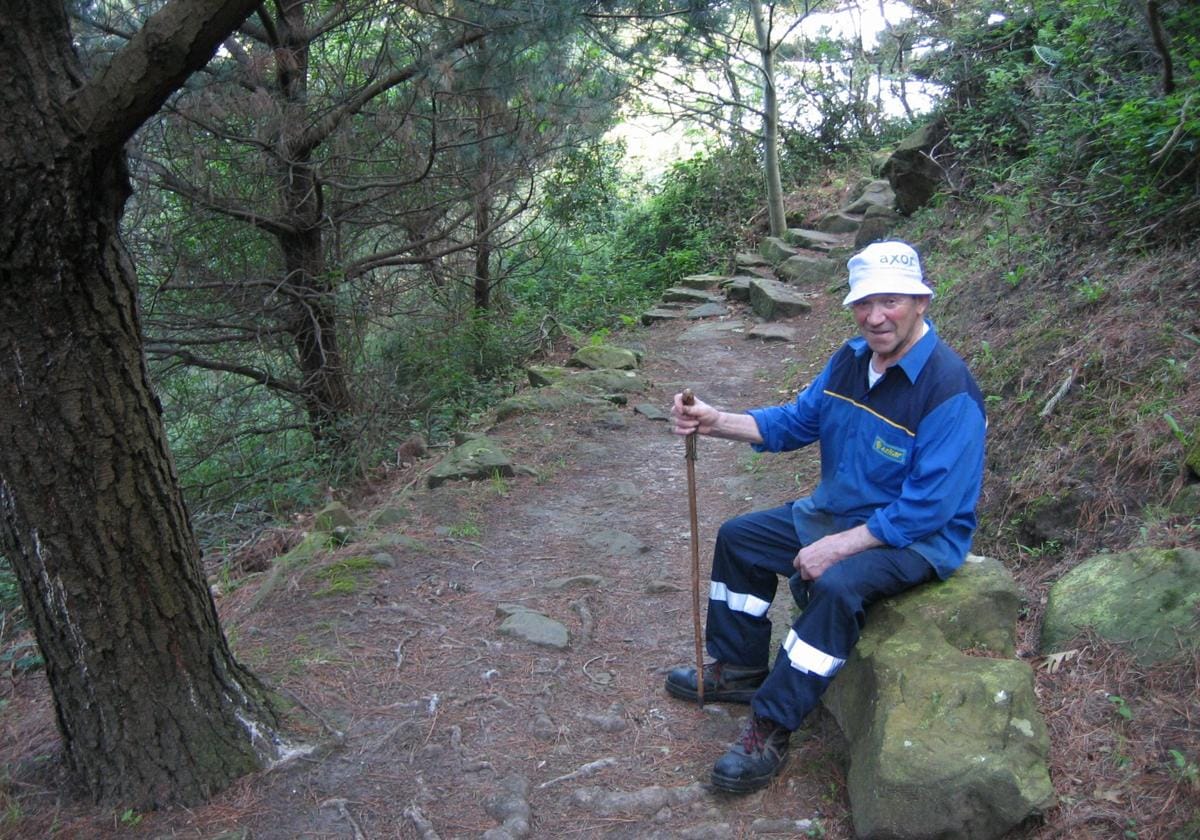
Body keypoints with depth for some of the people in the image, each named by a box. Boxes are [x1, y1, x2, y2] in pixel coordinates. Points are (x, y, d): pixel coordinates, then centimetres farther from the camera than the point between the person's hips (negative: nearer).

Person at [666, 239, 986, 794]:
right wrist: (716, 423, -10)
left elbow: (926, 509, -28)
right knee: (739, 537, 10)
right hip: (837, 512, 9)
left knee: (837, 585, -35)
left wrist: (837, 547, -26)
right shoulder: (851, 359, -2)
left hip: (918, 537, -8)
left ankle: (771, 727, -19)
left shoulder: (949, 389, -26)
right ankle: (739, 670, 24)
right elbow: (796, 421, 6)